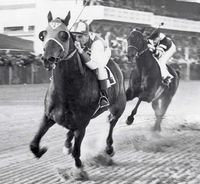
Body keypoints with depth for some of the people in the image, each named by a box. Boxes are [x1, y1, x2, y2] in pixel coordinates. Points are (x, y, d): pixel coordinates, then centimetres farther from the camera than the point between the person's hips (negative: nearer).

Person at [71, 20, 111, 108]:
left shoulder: (96, 42, -46)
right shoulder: (75, 40, -32)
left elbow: (94, 65, -54)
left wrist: (81, 51, -62)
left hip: (103, 52, -6)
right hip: (85, 53, 6)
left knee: (99, 67, -34)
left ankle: (104, 96, -30)